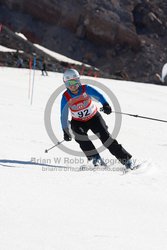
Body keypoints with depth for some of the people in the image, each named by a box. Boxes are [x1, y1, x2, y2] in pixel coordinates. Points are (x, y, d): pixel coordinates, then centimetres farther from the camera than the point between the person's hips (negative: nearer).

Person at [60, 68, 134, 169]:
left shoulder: (86, 89, -18)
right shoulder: (66, 97, -14)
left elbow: (98, 95, -33)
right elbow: (63, 115, -14)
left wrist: (105, 104, -54)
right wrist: (65, 131, -23)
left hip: (94, 118, -1)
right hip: (78, 122, 2)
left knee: (105, 136, -16)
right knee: (79, 134, -29)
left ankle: (126, 159, -11)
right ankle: (95, 157, -17)